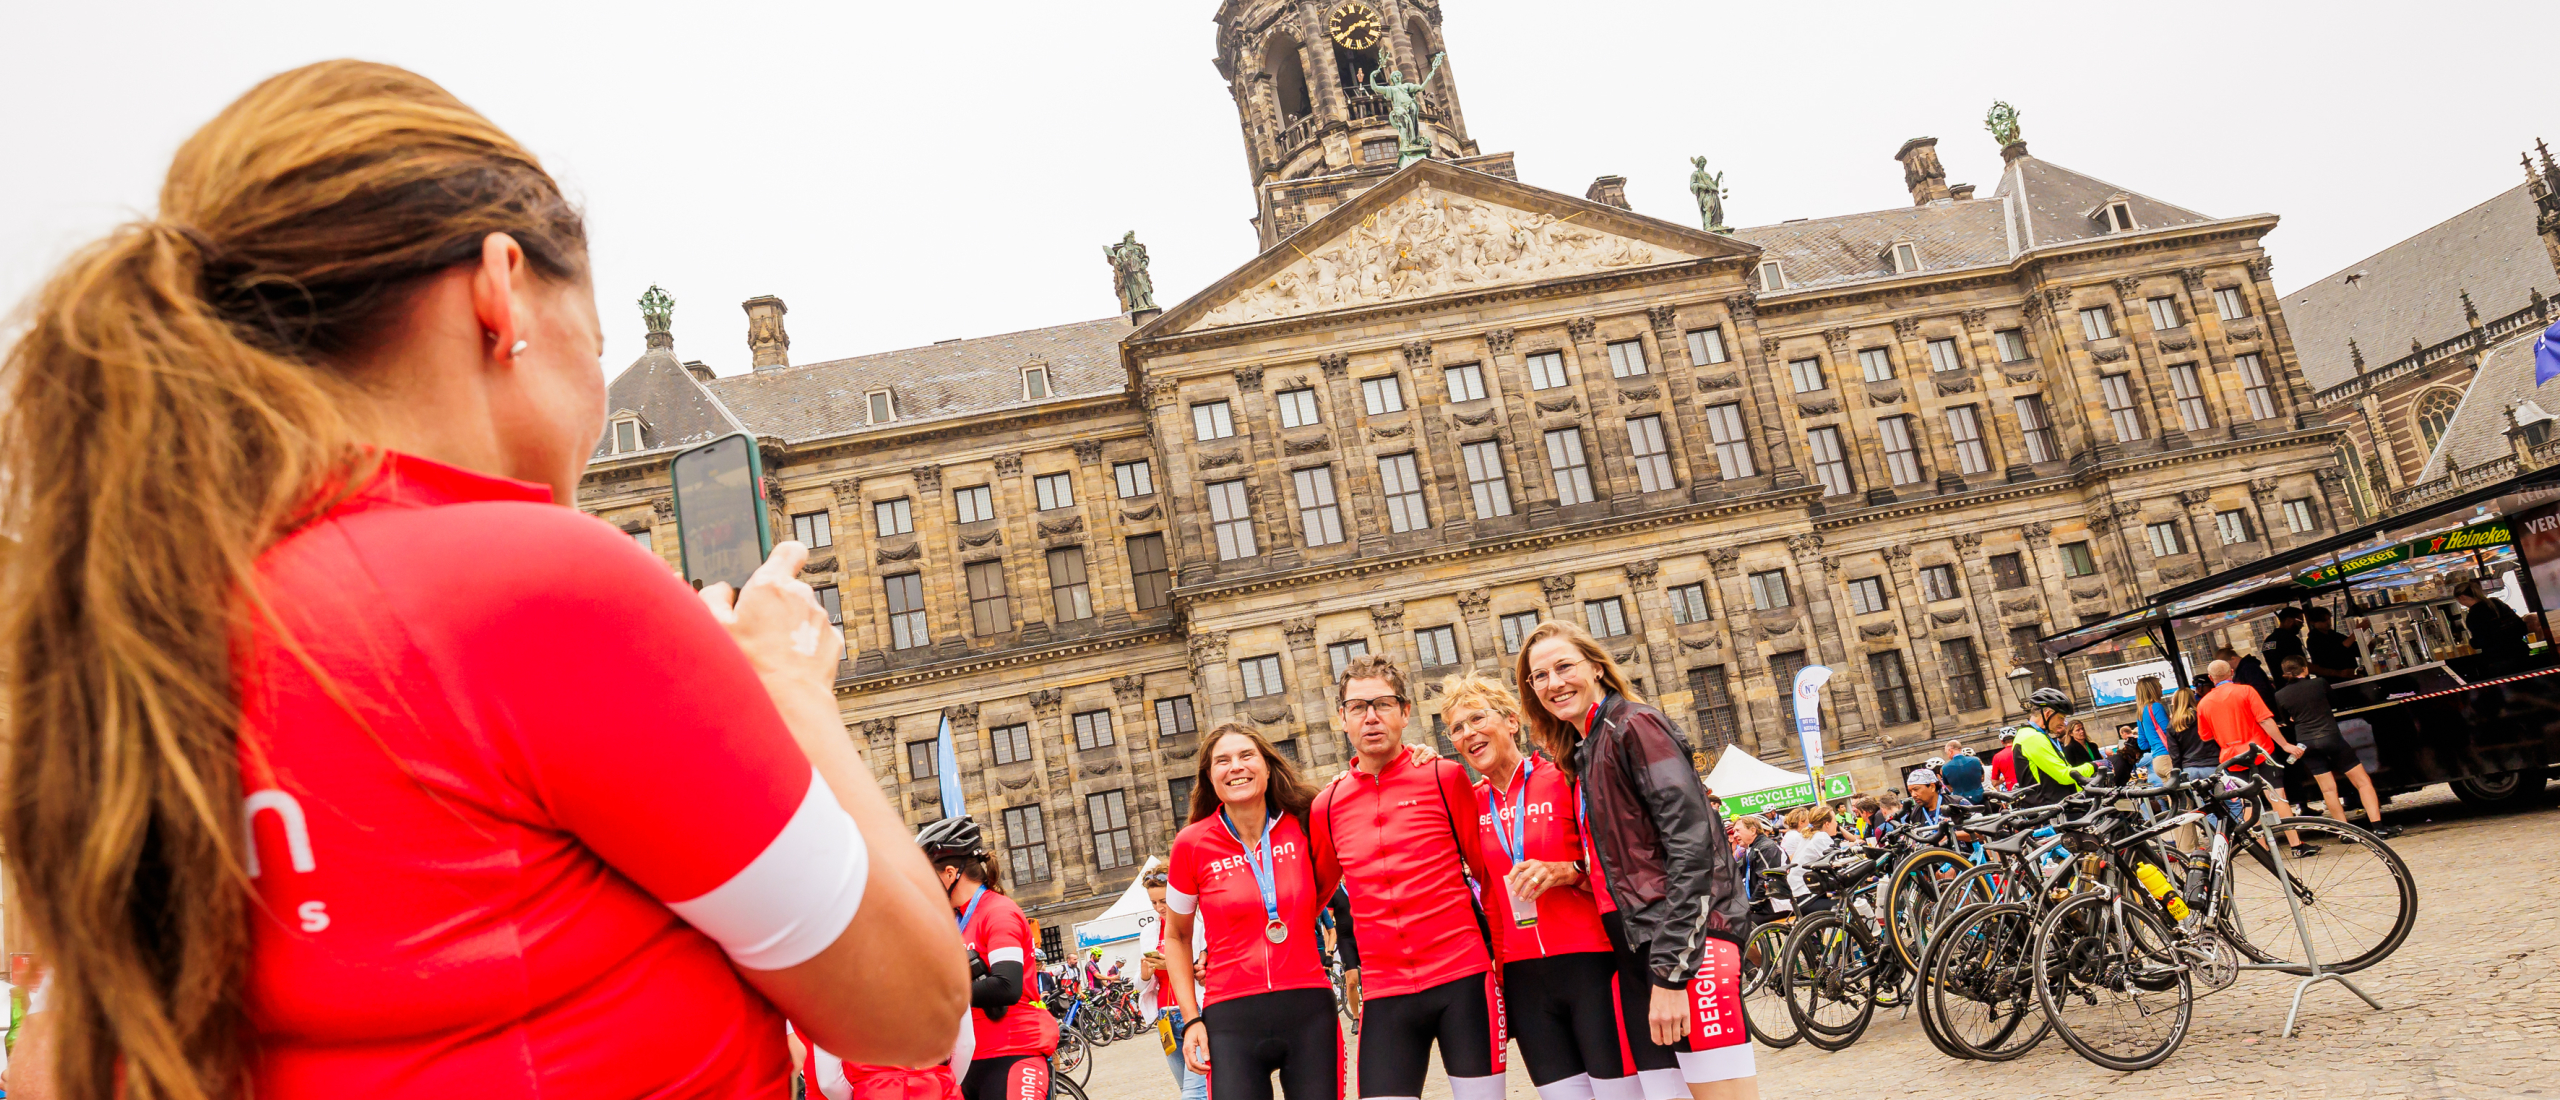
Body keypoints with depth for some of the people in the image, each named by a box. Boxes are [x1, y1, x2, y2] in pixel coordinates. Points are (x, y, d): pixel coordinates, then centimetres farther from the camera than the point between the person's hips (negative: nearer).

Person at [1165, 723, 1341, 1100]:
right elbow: (1176, 936, 11)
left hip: (1309, 1011, 2)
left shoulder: (1302, 825, 2)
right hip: (1232, 1017, -1)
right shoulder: (1192, 845, -1)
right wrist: (1191, 1020, 5)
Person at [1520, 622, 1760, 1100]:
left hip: (1688, 939, -8)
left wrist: (1671, 971, -19)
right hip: (1641, 942, 8)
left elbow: (1691, 844, -15)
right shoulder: (1584, 750, 19)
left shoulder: (1634, 726, -6)